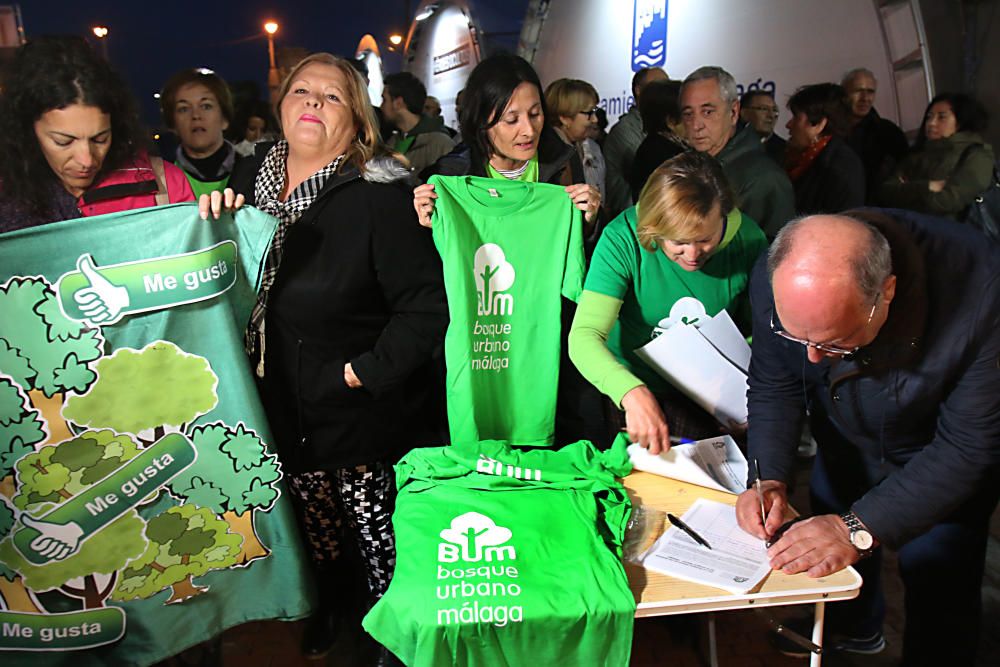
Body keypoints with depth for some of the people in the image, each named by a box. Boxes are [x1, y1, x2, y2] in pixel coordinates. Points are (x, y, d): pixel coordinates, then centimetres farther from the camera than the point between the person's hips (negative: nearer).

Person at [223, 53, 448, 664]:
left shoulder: (379, 195, -17)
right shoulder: (249, 180, 2)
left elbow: (426, 308, -20)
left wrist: (364, 372, -20)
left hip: (361, 413, -5)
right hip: (280, 407, 6)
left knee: (376, 527, 11)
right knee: (309, 522, 24)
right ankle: (326, 598, 53)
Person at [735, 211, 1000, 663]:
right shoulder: (775, 282, -30)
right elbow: (773, 388, -14)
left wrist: (859, 528, -36)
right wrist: (769, 479, -28)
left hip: (942, 453, -3)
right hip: (848, 439, 3)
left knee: (938, 590, 1)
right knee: (828, 553, 19)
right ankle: (853, 629, 51)